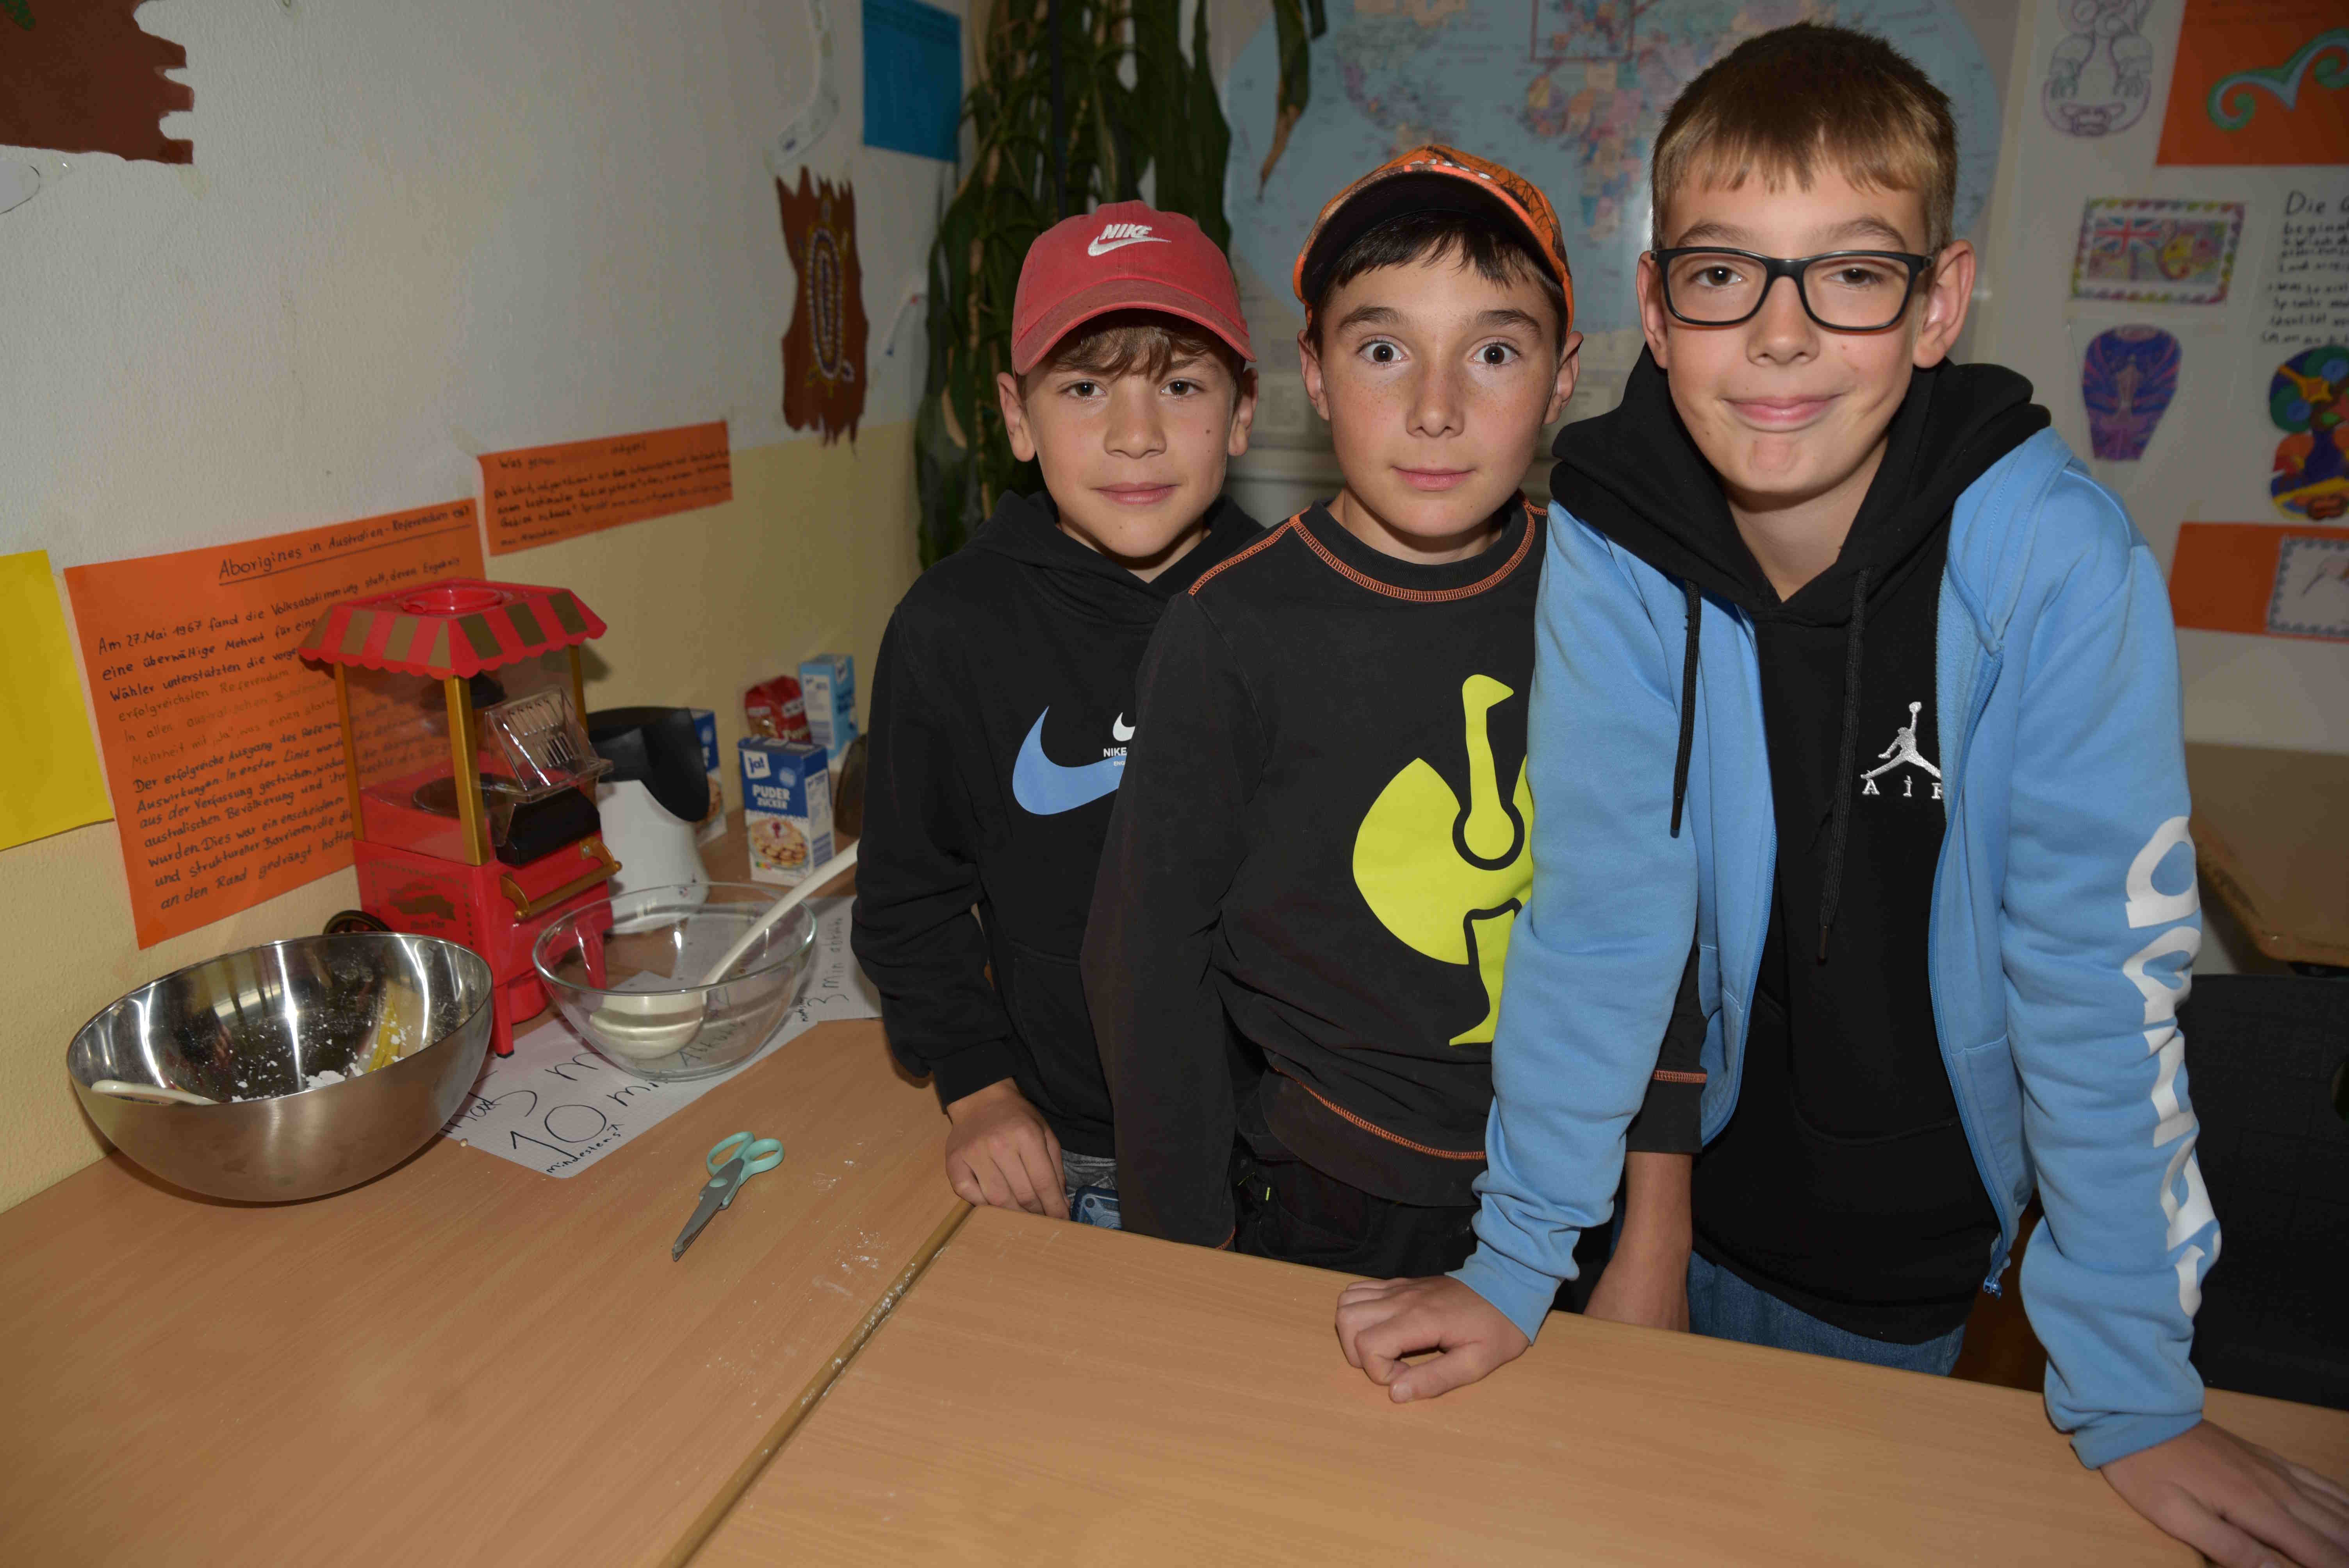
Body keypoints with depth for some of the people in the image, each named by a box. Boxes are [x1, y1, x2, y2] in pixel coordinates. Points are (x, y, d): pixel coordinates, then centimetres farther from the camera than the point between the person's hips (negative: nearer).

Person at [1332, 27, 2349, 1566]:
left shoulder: (2056, 559, -24)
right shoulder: (1608, 552, -21)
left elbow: (2102, 963, -19)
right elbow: (1599, 915, -17)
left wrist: (2134, 1396, -13)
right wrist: (1513, 1264, -15)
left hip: (1928, 1218, 0)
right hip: (1706, 1186, 1)